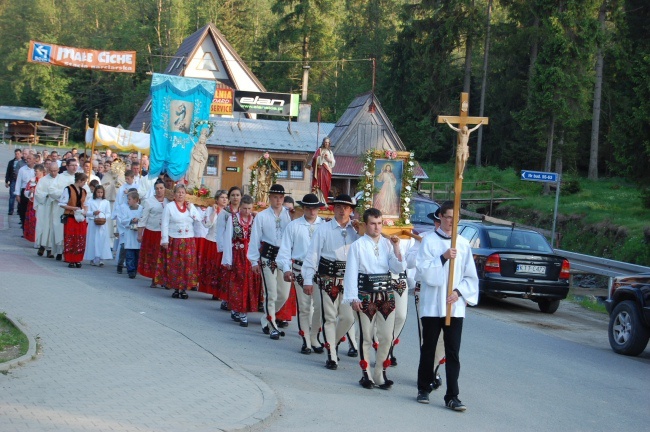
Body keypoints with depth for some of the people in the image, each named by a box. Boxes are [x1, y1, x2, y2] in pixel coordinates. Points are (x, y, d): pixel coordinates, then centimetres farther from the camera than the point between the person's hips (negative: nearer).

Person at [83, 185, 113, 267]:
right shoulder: (90, 202, 6)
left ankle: (100, 259, -7)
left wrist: (104, 218, -13)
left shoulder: (106, 202, 8)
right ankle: (93, 259, 7)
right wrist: (93, 213, -15)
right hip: (93, 224, 0)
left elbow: (109, 213, 6)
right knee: (93, 241, 0)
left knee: (102, 241, -5)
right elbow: (87, 213, 2)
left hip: (102, 224, 1)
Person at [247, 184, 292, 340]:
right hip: (268, 257, -2)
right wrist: (254, 261, 2)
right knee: (271, 293, -3)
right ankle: (272, 327, 7)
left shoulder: (290, 215, 1)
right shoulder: (262, 216, 2)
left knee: (284, 294, 7)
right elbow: (255, 239, 4)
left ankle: (266, 320, 30)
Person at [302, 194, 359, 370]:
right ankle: (332, 356, 10)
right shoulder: (324, 229, 0)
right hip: (328, 278, -2)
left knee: (348, 317, 1)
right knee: (329, 317, 1)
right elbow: (312, 254, -1)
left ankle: (333, 343, 30)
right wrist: (308, 279, -4)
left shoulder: (356, 229, 6)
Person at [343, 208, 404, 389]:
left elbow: (398, 269, 0)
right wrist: (353, 298, -10)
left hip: (386, 294, 3)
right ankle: (366, 375, 14)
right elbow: (351, 272, -4)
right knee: (366, 337, 2)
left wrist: (396, 248, -9)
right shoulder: (358, 246, -2)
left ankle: (380, 374, 14)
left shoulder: (388, 244, 7)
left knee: (387, 337, 2)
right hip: (366, 295, -3)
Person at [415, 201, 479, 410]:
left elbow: (471, 276, 8)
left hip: (455, 305, 1)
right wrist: (443, 258, -20)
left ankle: (452, 396, -2)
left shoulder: (463, 244, 6)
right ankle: (423, 389, 23)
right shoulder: (429, 241, 0)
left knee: (453, 352, -2)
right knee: (428, 348, 8)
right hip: (431, 304, -1)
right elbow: (423, 270, -9)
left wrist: (459, 292, -7)